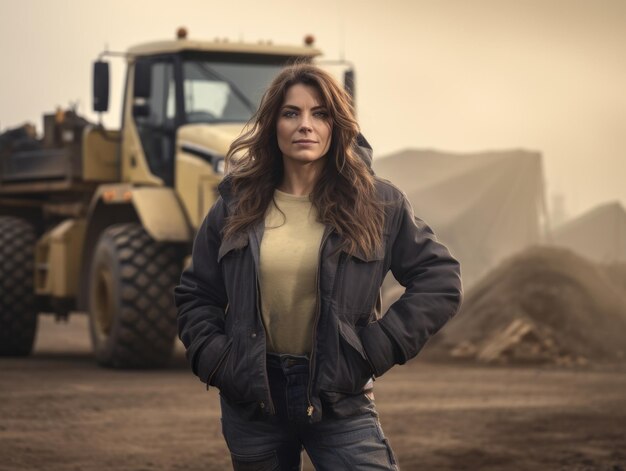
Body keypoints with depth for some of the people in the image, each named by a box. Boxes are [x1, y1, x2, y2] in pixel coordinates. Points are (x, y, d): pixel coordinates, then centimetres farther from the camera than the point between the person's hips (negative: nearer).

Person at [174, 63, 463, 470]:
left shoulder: (378, 203, -2)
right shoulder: (237, 206, 4)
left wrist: (381, 347, -7)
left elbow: (440, 280, -1)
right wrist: (213, 359, -2)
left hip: (339, 398, -2)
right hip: (252, 397, 2)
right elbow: (195, 294, 13)